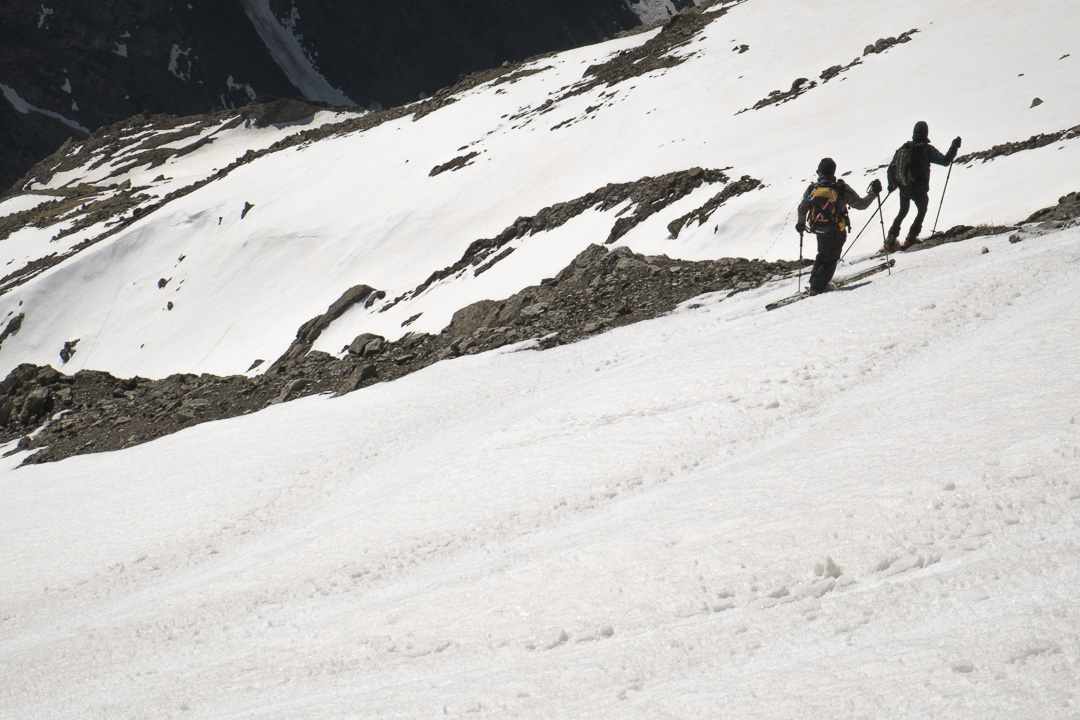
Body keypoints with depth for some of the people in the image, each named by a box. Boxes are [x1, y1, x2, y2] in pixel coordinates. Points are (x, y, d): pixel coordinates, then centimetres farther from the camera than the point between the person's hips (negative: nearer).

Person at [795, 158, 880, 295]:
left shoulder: (812, 189, -8)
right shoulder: (842, 189, -19)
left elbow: (802, 208, 4)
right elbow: (861, 204, -13)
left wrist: (801, 224, 22)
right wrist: (874, 193, 1)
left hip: (819, 231, 4)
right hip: (836, 232, -4)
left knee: (822, 255, 27)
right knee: (830, 260, 11)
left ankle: (815, 281, 35)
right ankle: (817, 288, 12)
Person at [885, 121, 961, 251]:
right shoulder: (927, 149, -13)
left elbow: (892, 167, 2)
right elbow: (945, 160, -17)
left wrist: (891, 184, 11)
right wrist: (954, 147, -7)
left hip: (904, 189, 4)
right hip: (919, 190, -4)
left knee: (903, 212, 25)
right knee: (922, 211, 23)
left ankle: (890, 240, 17)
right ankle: (911, 239, 17)